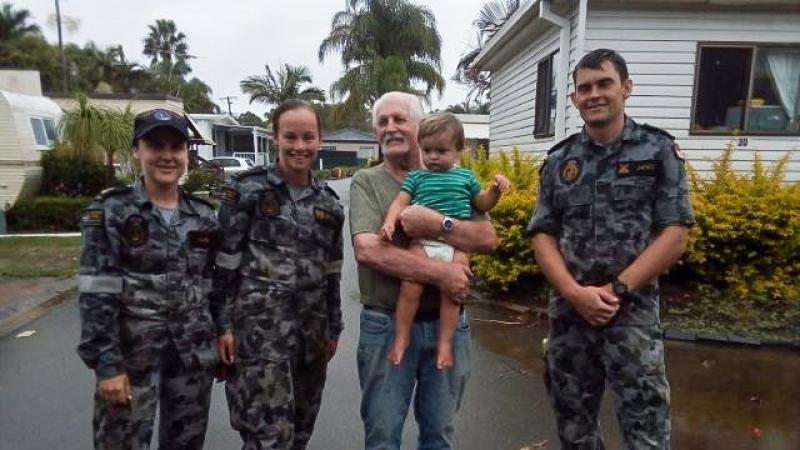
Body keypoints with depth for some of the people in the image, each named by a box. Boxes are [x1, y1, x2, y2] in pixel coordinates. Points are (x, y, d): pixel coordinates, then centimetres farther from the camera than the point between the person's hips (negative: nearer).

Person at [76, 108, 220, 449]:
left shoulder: (203, 215, 5)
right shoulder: (110, 212, -7)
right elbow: (96, 294, -11)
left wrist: (221, 340, 11)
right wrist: (106, 364, -15)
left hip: (195, 353, 4)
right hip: (132, 352, -3)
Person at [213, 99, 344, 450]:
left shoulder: (329, 202, 8)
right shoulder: (247, 189, -5)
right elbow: (223, 261, -5)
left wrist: (333, 328, 15)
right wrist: (223, 324, -8)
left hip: (311, 328, 5)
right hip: (259, 324, -5)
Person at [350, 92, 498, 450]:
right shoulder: (366, 181, -3)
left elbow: (488, 239, -5)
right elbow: (367, 250, -18)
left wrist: (438, 224, -21)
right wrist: (440, 274, -22)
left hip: (447, 324, 2)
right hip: (386, 325, -2)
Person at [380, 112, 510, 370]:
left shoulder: (465, 177, 17)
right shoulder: (416, 177, 14)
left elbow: (483, 205, 22)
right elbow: (400, 203, 6)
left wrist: (496, 189, 3)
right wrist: (390, 221, -13)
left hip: (456, 244, 1)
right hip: (422, 242, -1)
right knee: (410, 288, -11)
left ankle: (446, 342, 9)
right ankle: (401, 338, 6)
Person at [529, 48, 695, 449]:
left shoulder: (658, 150, 1)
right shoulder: (559, 159, 8)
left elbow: (674, 236, -5)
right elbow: (543, 236, 3)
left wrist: (615, 290, -13)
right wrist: (575, 293, -11)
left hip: (632, 312, -2)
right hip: (568, 312, 3)